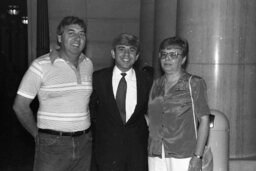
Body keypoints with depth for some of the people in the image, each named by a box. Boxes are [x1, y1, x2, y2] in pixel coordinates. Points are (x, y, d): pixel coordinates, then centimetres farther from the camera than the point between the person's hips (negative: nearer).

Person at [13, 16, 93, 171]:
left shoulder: (88, 64, 7)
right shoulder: (41, 65, -7)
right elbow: (20, 106, -4)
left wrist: (85, 131, 9)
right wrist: (37, 135, 2)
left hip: (84, 144, 4)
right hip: (52, 145, -4)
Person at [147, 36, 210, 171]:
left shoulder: (194, 83, 1)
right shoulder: (156, 84, 13)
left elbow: (204, 121, -3)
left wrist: (197, 157, -10)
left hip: (183, 156, -4)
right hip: (155, 156, 4)